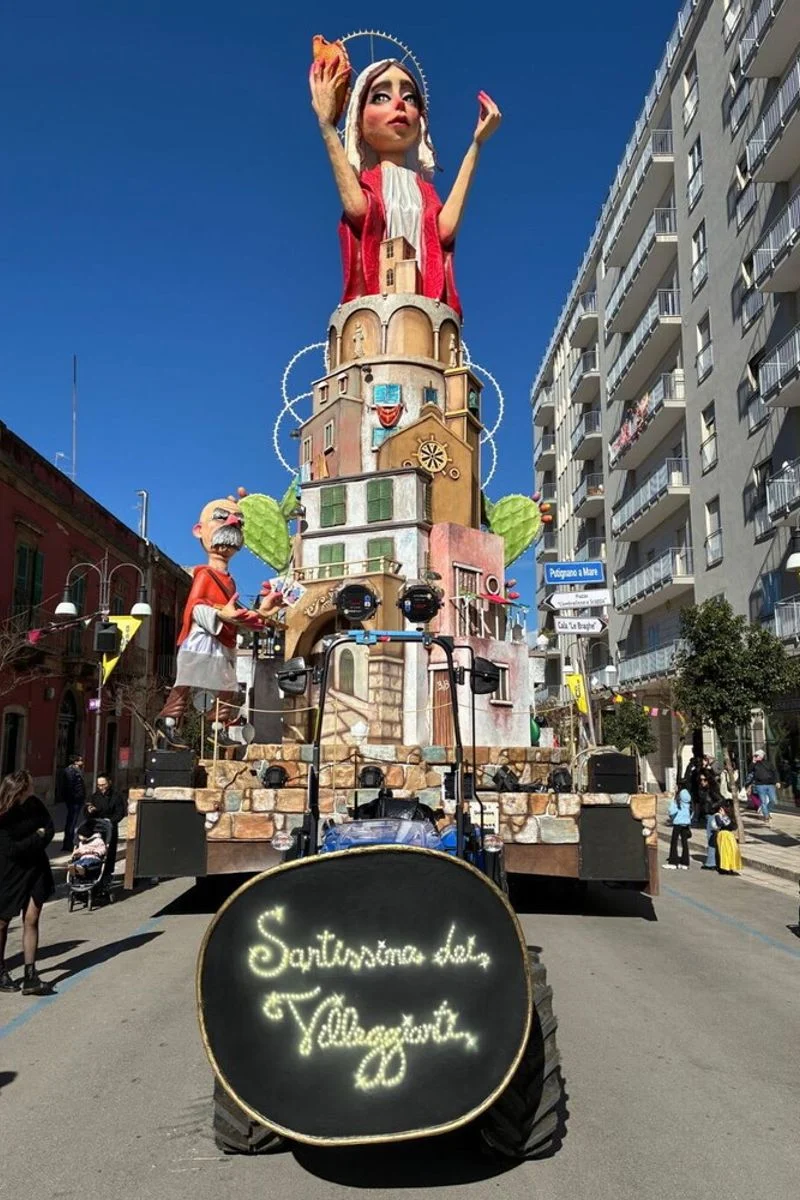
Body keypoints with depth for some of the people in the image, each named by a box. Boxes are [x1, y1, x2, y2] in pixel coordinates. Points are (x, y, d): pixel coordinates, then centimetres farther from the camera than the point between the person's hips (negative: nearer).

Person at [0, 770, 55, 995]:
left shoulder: (34, 804, -4)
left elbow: (49, 830, 1)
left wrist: (29, 844, -15)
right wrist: (37, 837, -14)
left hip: (36, 868, 4)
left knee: (31, 920, 1)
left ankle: (30, 977, 4)